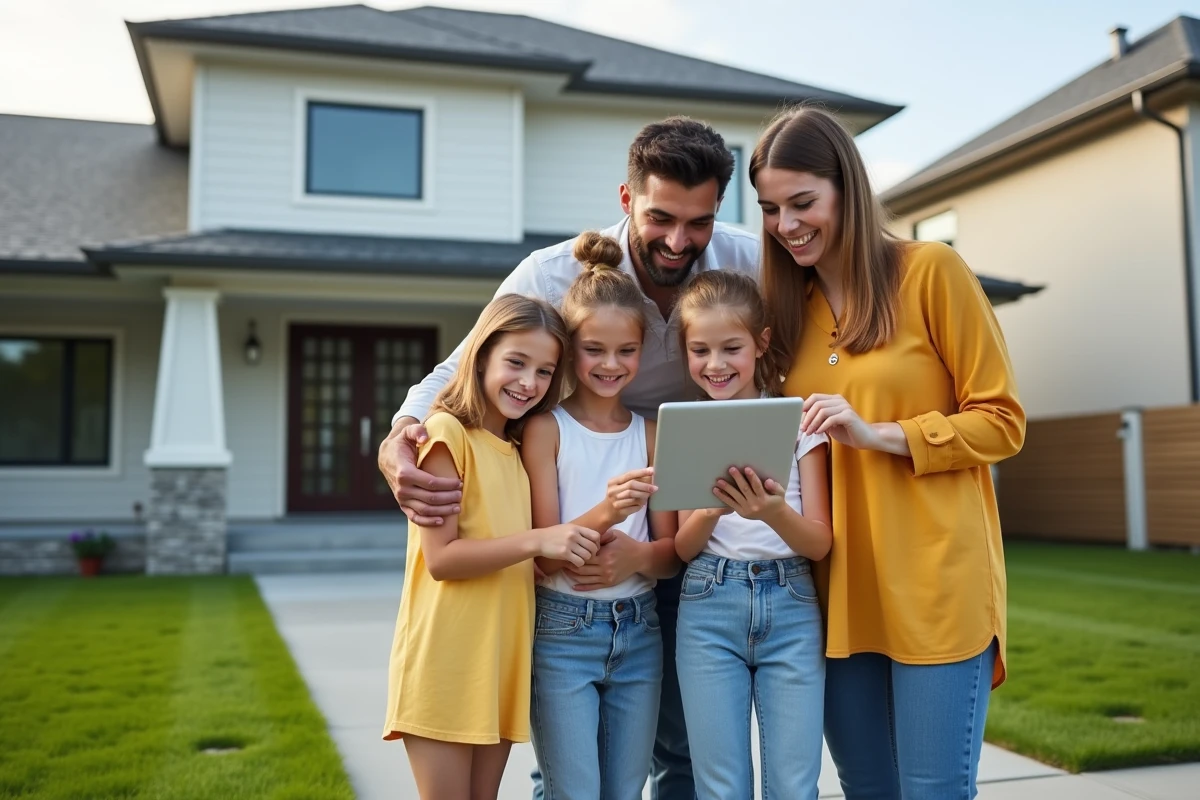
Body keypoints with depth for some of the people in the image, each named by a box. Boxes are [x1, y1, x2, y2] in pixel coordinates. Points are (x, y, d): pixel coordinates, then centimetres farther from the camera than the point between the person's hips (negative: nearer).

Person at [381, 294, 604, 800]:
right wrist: (537, 541, -22)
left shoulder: (520, 448, 15)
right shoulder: (446, 432, -8)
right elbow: (440, 557, -15)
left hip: (500, 659, 7)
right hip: (444, 660, -7)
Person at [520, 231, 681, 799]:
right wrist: (604, 512, -28)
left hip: (639, 630, 4)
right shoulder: (546, 428, -6)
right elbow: (544, 553, -9)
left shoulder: (651, 434, 6)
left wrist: (634, 553, -17)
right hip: (563, 629, -4)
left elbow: (671, 556, 6)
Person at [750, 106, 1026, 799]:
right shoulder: (788, 306, 12)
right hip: (840, 592, 5)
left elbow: (1002, 423, -5)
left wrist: (879, 434, -16)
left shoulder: (931, 271, -4)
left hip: (936, 587, -5)